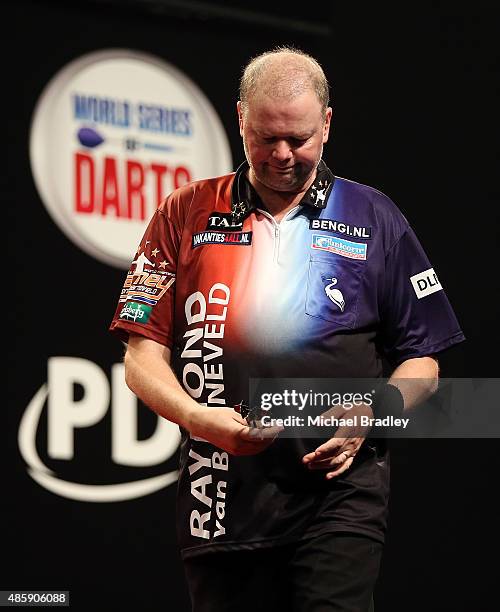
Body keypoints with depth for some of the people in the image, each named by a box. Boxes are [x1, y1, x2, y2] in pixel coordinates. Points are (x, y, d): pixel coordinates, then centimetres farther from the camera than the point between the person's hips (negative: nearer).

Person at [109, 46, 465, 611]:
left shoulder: (374, 220, 11)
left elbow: (422, 363, 13)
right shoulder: (186, 215, 10)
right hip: (222, 498, 1)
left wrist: (374, 413, -8)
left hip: (339, 491, -1)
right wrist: (196, 417, -14)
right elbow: (143, 355, 6)